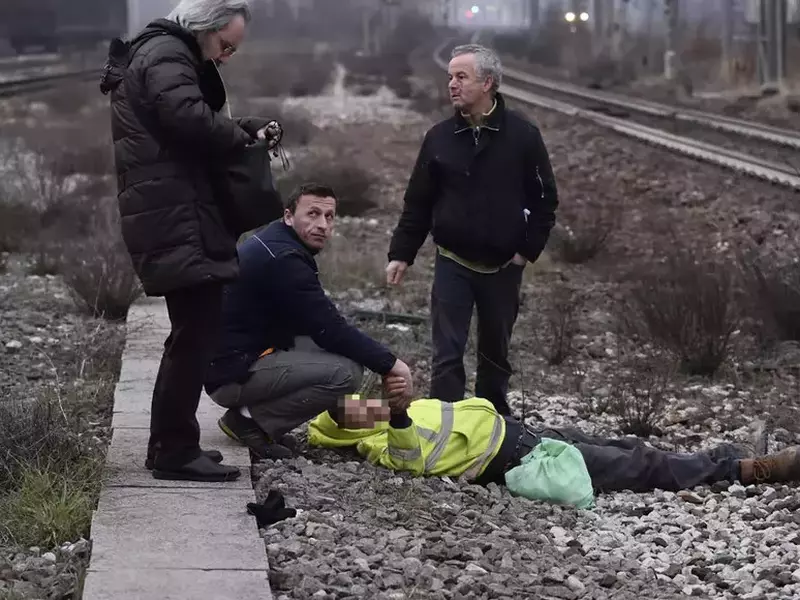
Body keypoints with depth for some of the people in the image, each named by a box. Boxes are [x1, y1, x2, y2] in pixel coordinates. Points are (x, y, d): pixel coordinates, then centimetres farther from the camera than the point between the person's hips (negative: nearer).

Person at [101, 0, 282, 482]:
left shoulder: (166, 55, 24)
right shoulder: (166, 57, -10)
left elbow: (201, 126, 24)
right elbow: (191, 117, -26)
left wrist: (246, 131, 7)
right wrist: (242, 137, -10)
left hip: (173, 221, 11)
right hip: (177, 223, -11)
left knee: (191, 334, 15)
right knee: (195, 333, -10)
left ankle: (169, 444, 22)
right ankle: (176, 452, -6)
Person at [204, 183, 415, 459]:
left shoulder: (273, 242, 12)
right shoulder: (282, 260, -20)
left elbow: (318, 323, 17)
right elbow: (330, 330, -20)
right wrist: (390, 364, -12)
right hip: (233, 373, -10)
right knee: (346, 371, -19)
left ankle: (256, 412, 9)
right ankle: (252, 420, -9)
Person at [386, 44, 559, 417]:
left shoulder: (522, 135, -6)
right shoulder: (440, 137, -1)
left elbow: (544, 199, 0)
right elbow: (418, 203, 4)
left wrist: (528, 249, -6)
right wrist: (401, 254, -1)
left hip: (503, 267, 0)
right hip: (453, 264, 0)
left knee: (496, 352, 13)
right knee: (447, 353, -5)